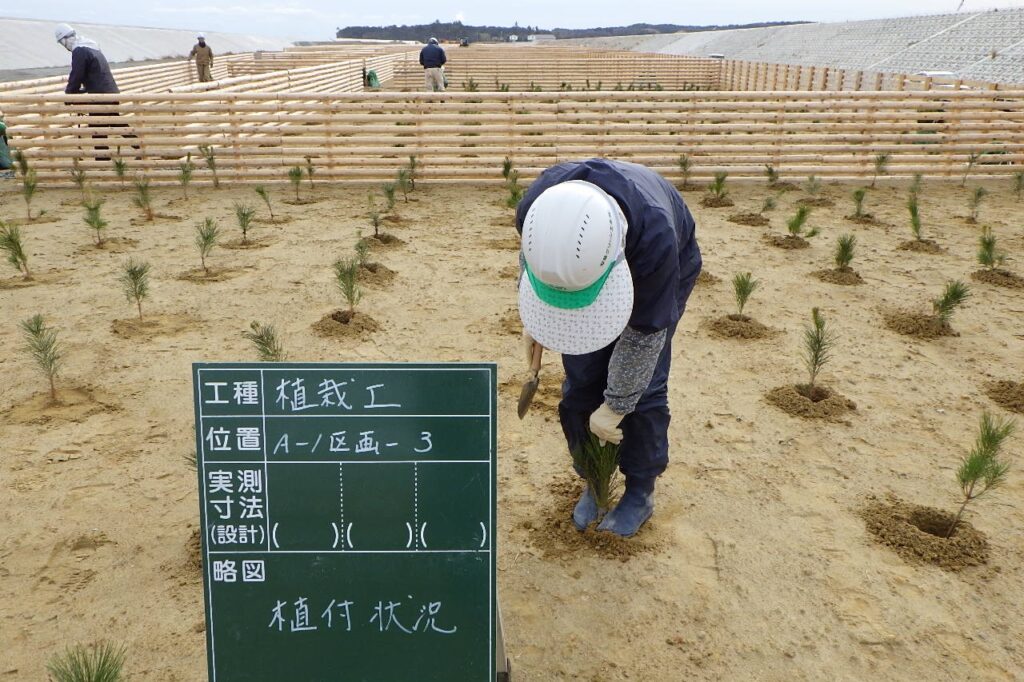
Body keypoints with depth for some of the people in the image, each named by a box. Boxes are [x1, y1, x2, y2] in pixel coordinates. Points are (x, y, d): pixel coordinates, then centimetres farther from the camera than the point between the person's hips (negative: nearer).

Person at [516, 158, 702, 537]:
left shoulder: (655, 239, -46)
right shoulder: (535, 211, -35)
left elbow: (644, 333, -31)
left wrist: (615, 407, -21)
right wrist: (531, 321, 2)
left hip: (664, 276, -3)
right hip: (581, 259, 4)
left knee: (642, 383, -7)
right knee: (582, 379, -1)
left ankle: (640, 492, 13)